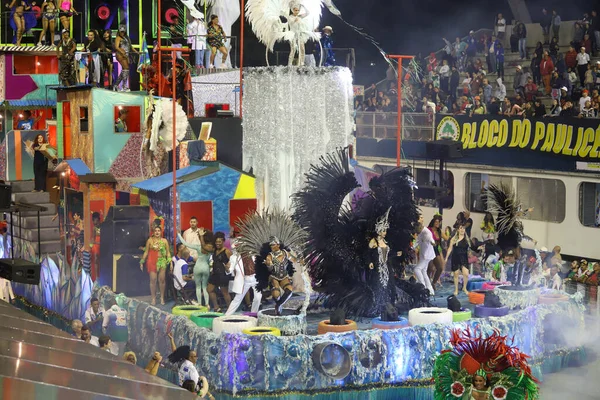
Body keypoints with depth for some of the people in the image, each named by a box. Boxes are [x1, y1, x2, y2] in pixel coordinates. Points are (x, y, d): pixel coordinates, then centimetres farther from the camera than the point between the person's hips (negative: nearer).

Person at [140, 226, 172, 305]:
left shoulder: (164, 241, 6)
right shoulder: (150, 240, 4)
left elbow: (168, 252, 7)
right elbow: (146, 252, 8)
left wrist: (170, 262, -2)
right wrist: (142, 262, 6)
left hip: (162, 262, 1)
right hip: (152, 262, -1)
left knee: (162, 280, -1)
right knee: (153, 280, -4)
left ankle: (162, 298, 9)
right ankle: (153, 298, 4)